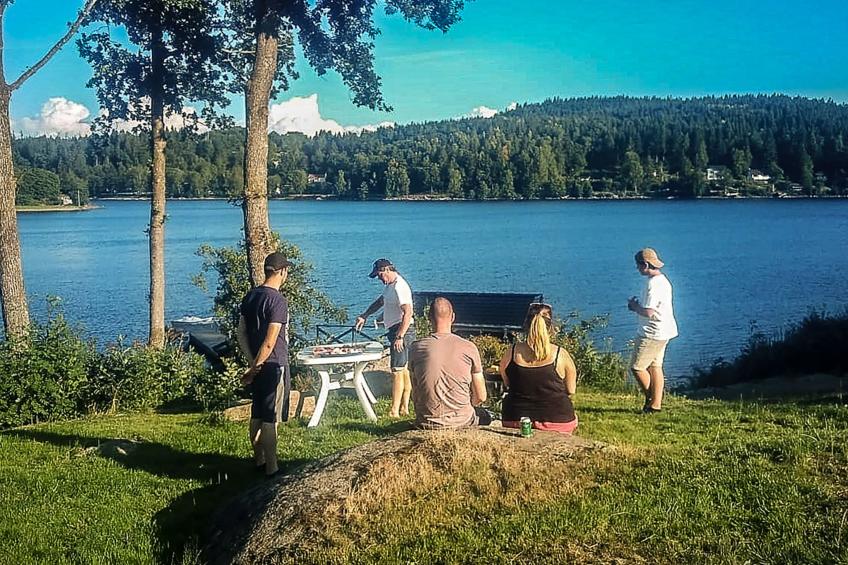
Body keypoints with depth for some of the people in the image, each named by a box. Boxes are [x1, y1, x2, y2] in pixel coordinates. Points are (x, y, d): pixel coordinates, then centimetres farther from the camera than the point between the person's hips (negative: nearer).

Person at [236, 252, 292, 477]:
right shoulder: (278, 300, -18)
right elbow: (270, 342, -21)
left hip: (257, 364, 8)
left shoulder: (250, 296, 7)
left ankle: (259, 461, 28)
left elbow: (241, 333, 7)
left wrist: (252, 364, 1)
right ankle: (271, 470, 2)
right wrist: (254, 369, -13)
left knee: (257, 415, 17)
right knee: (270, 420, -3)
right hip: (274, 365, -8)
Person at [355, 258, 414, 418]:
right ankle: (404, 408, 18)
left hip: (401, 332, -11)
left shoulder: (400, 287, -19)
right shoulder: (390, 285, 15)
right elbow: (380, 301, 31)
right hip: (396, 332, 11)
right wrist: (364, 316, 22)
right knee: (404, 370, 13)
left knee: (397, 371, -8)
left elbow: (408, 313, -27)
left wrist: (400, 337, -29)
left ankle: (394, 412, -6)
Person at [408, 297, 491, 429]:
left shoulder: (416, 348, -3)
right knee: (484, 416, 32)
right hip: (462, 422, -2)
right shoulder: (469, 348, -6)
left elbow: (415, 395, 5)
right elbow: (480, 397, 0)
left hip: (427, 424, 2)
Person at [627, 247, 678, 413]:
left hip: (652, 334, -11)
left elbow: (648, 312, -25)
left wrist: (634, 306, -7)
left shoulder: (653, 284, -21)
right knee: (655, 366, 13)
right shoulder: (662, 280, 12)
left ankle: (651, 398, 7)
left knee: (637, 367, -2)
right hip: (662, 331, 11)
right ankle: (656, 404, 15)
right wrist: (638, 306, 7)